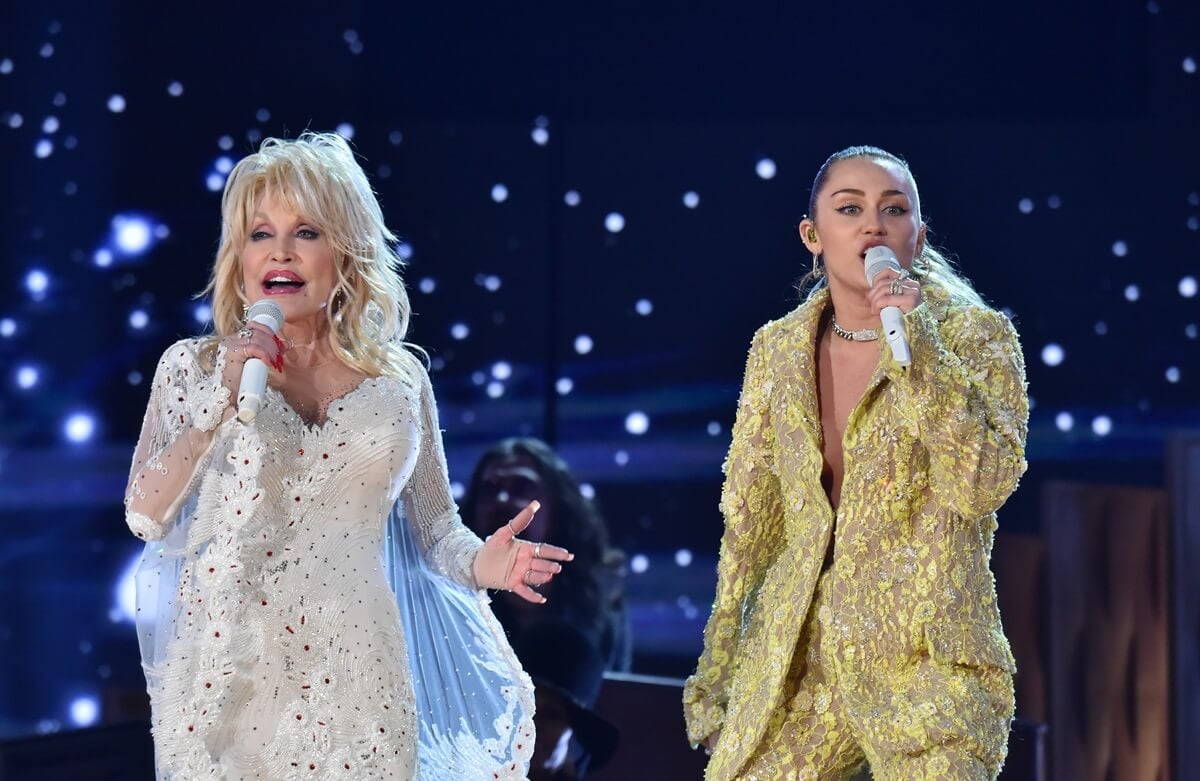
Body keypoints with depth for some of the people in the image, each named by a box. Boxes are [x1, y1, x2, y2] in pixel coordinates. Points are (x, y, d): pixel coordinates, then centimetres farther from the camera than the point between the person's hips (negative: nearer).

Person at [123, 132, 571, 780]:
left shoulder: (399, 380, 5)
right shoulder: (193, 367, 3)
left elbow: (434, 527, 9)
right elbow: (145, 517, -3)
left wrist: (480, 564, -12)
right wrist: (221, 402, -11)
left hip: (350, 675, 1)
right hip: (225, 672, -1)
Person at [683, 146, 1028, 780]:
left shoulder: (975, 336, -4)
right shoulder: (778, 349, 7)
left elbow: (982, 486, -17)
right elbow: (750, 519, 13)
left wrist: (916, 343, -19)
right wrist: (716, 669, 12)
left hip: (926, 661, -4)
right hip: (796, 658, 4)